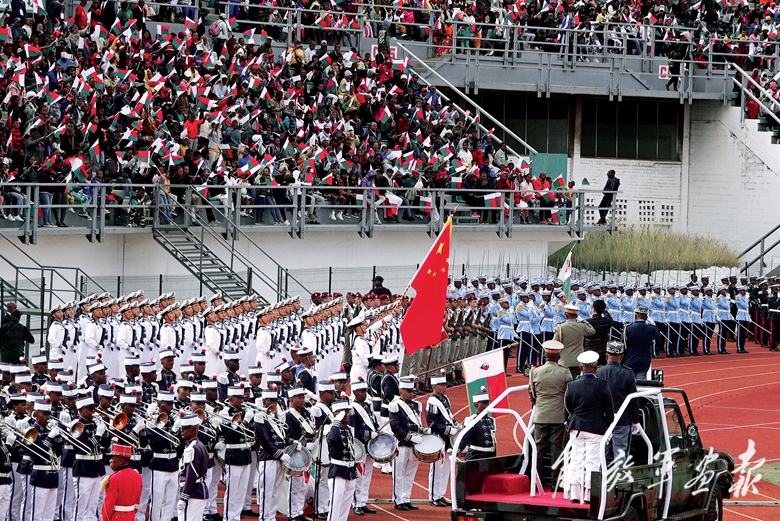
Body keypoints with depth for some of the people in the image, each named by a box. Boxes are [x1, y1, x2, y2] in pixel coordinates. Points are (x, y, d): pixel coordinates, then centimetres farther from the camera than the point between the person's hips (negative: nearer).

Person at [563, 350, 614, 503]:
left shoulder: (572, 386, 0)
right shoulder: (602, 386, -7)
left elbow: (566, 410, 6)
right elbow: (609, 410, -3)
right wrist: (608, 430, 6)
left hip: (577, 428, 3)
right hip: (596, 429, -3)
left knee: (576, 461, 8)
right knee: (592, 462, 0)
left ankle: (575, 493, 8)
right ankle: (589, 494, -1)